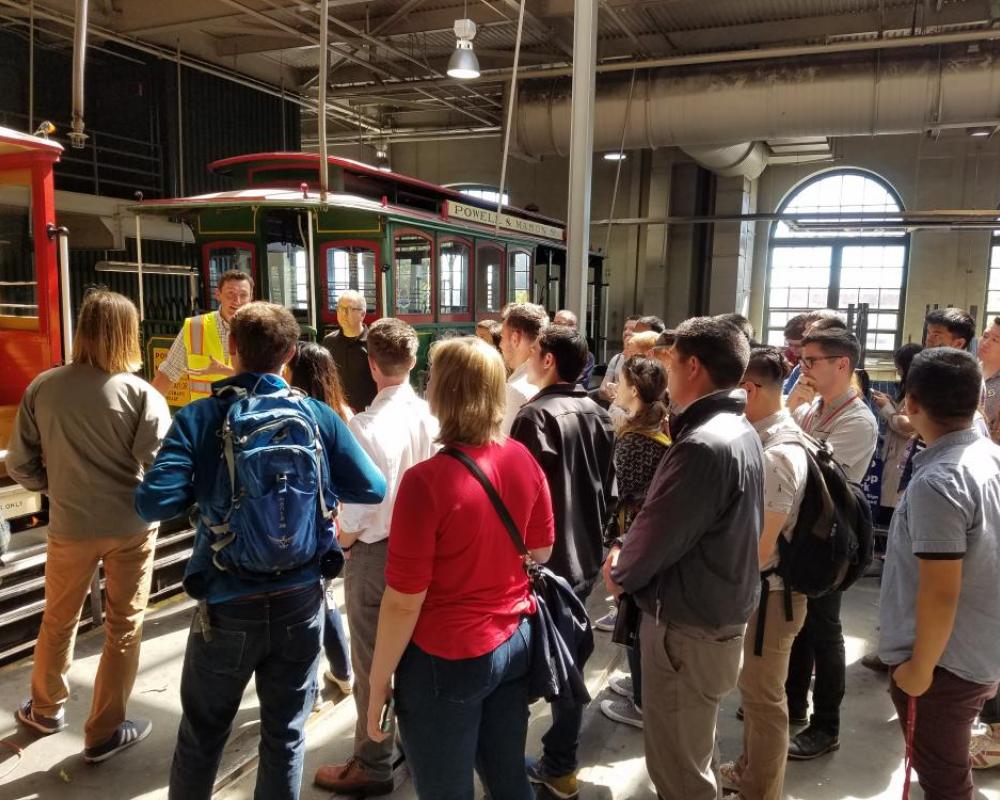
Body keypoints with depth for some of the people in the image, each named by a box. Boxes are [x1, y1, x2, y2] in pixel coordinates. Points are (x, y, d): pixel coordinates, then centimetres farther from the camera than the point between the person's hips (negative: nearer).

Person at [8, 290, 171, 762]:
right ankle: (105, 732, 25)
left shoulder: (42, 387, -6)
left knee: (58, 620, 24)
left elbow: (19, 465, 0)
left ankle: (46, 709, 46)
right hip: (131, 526, -2)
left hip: (70, 525, 3)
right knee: (123, 628, 13)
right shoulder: (142, 395, -15)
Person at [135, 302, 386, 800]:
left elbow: (151, 504, -18)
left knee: (202, 736, 20)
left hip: (228, 606, -1)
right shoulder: (319, 416, -6)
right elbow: (373, 490, -3)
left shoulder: (199, 419, -10)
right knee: (285, 734, 17)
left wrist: (202, 490, 3)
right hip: (300, 602, 1)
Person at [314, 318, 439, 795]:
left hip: (376, 553, -6)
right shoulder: (432, 416, -8)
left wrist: (341, 542, -4)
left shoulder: (368, 425, -24)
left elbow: (361, 506, -23)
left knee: (374, 662, 10)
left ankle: (372, 767, 26)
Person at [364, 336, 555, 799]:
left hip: (447, 659, -5)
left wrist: (378, 684, -7)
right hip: (516, 642, 6)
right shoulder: (524, 461, -6)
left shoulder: (427, 480, -24)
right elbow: (541, 551, 9)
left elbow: (404, 603, -19)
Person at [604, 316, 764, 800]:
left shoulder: (703, 445, -27)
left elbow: (658, 533, -21)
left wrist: (619, 572, -2)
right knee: (689, 754, 26)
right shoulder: (740, 431, 6)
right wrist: (629, 557, 4)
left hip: (687, 628, -10)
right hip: (719, 615, 10)